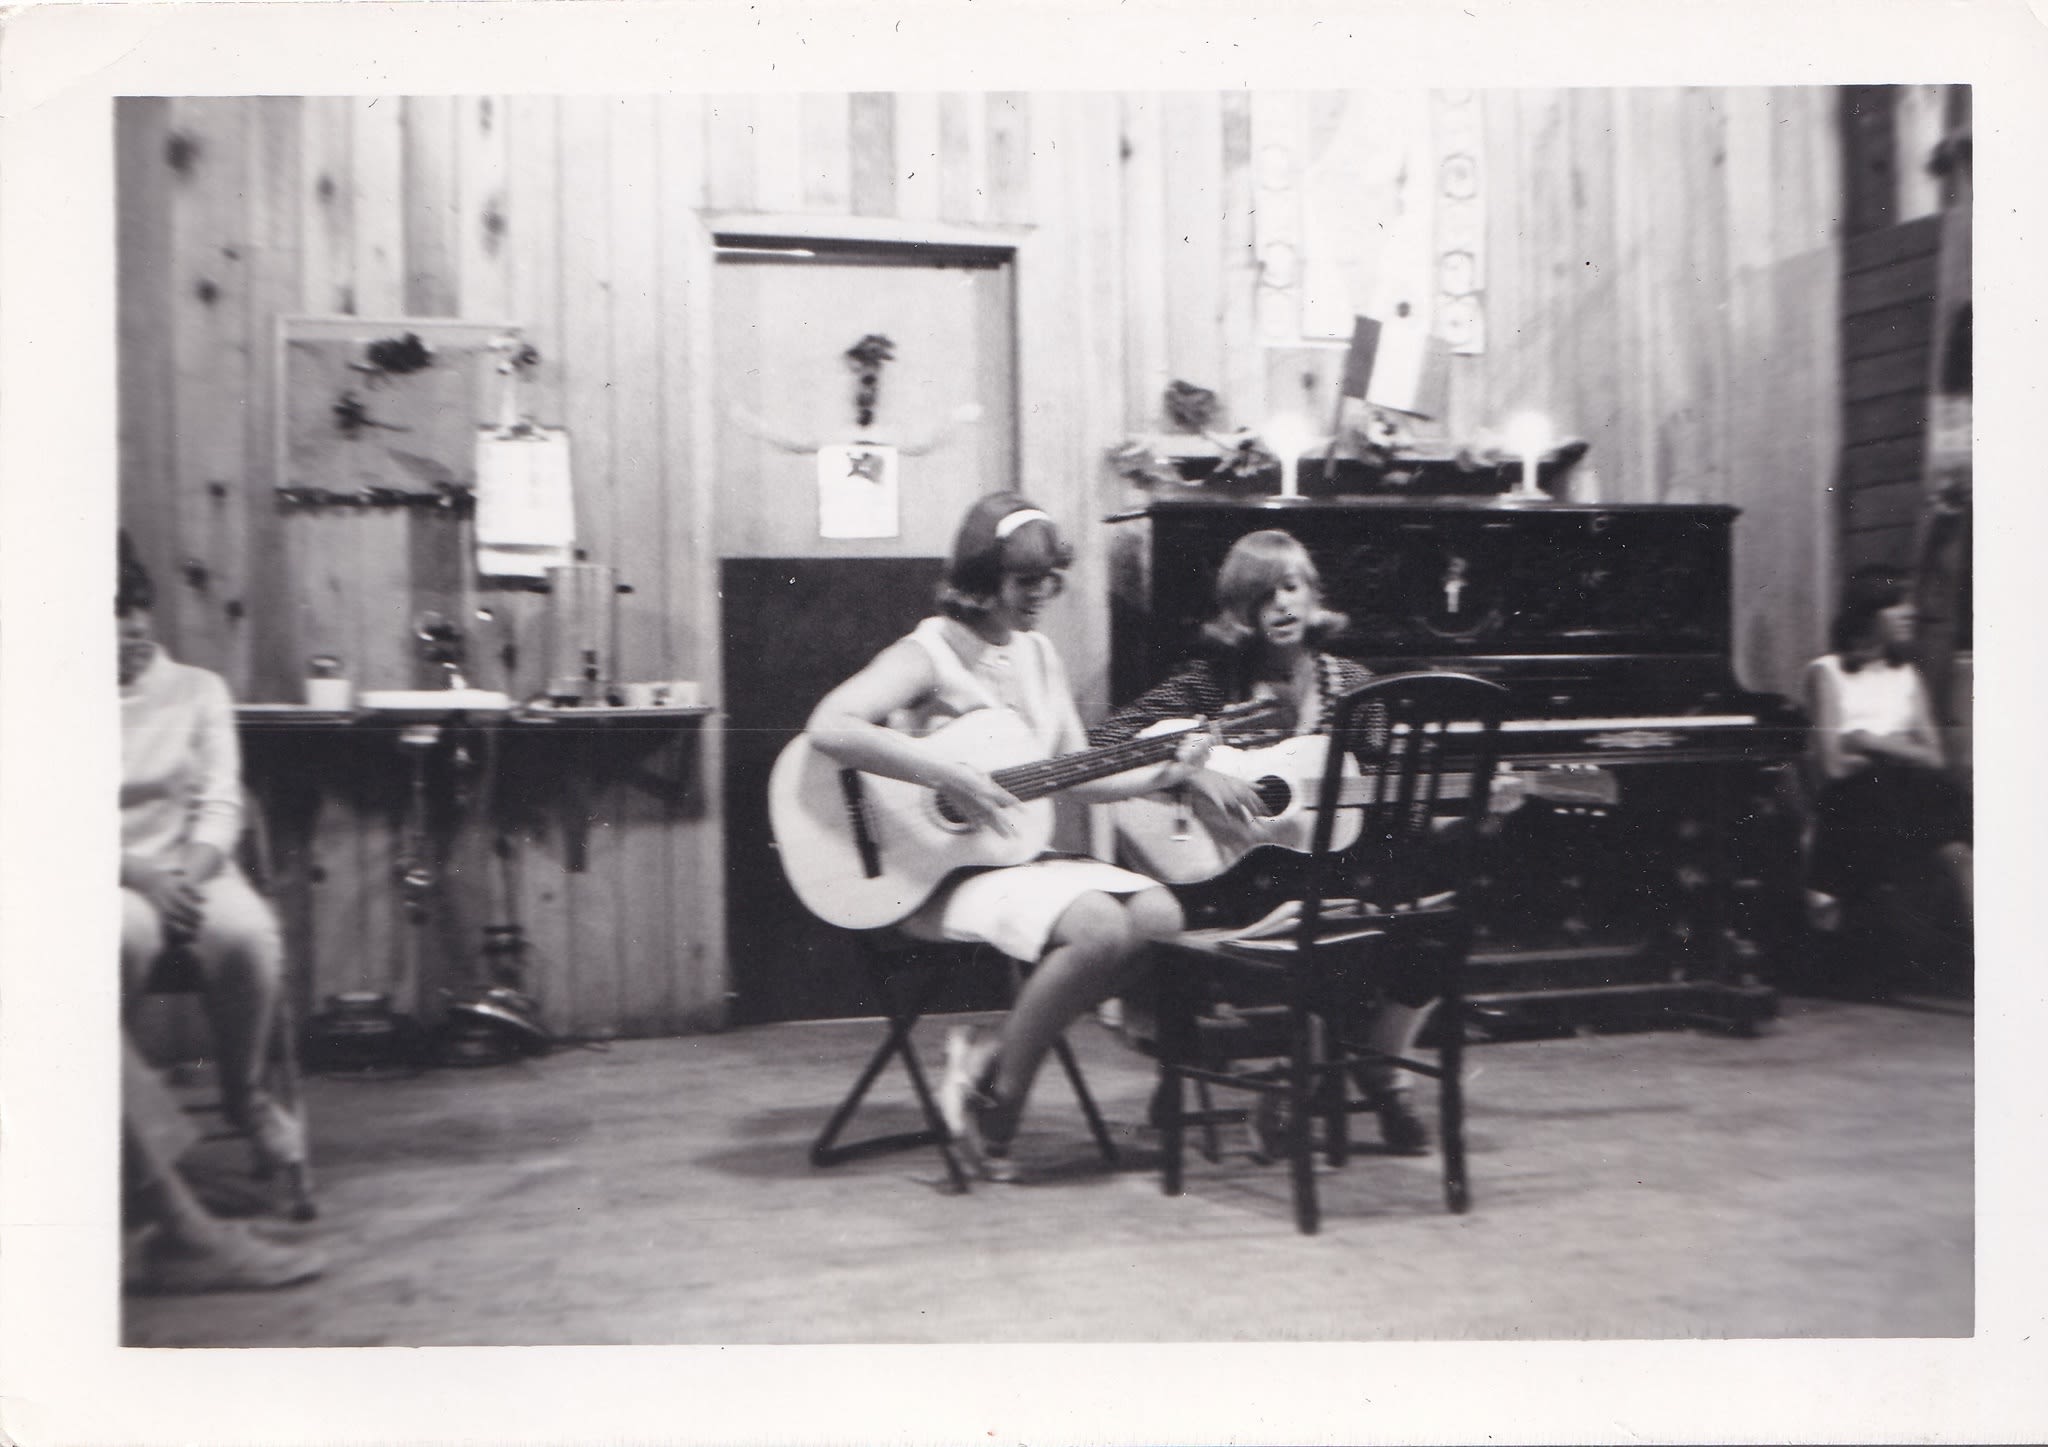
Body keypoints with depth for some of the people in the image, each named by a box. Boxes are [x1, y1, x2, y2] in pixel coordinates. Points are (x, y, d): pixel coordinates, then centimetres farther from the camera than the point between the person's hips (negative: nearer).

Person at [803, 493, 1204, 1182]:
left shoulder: (1038, 654, 14)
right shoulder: (929, 653, -10)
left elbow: (1075, 775, 15)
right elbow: (827, 726, -26)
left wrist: (1160, 773, -1)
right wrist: (946, 775, -31)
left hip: (1023, 851, 8)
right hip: (942, 872, -8)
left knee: (1160, 914, -13)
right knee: (1101, 928, -28)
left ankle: (990, 1049, -3)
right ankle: (996, 1101, -8)